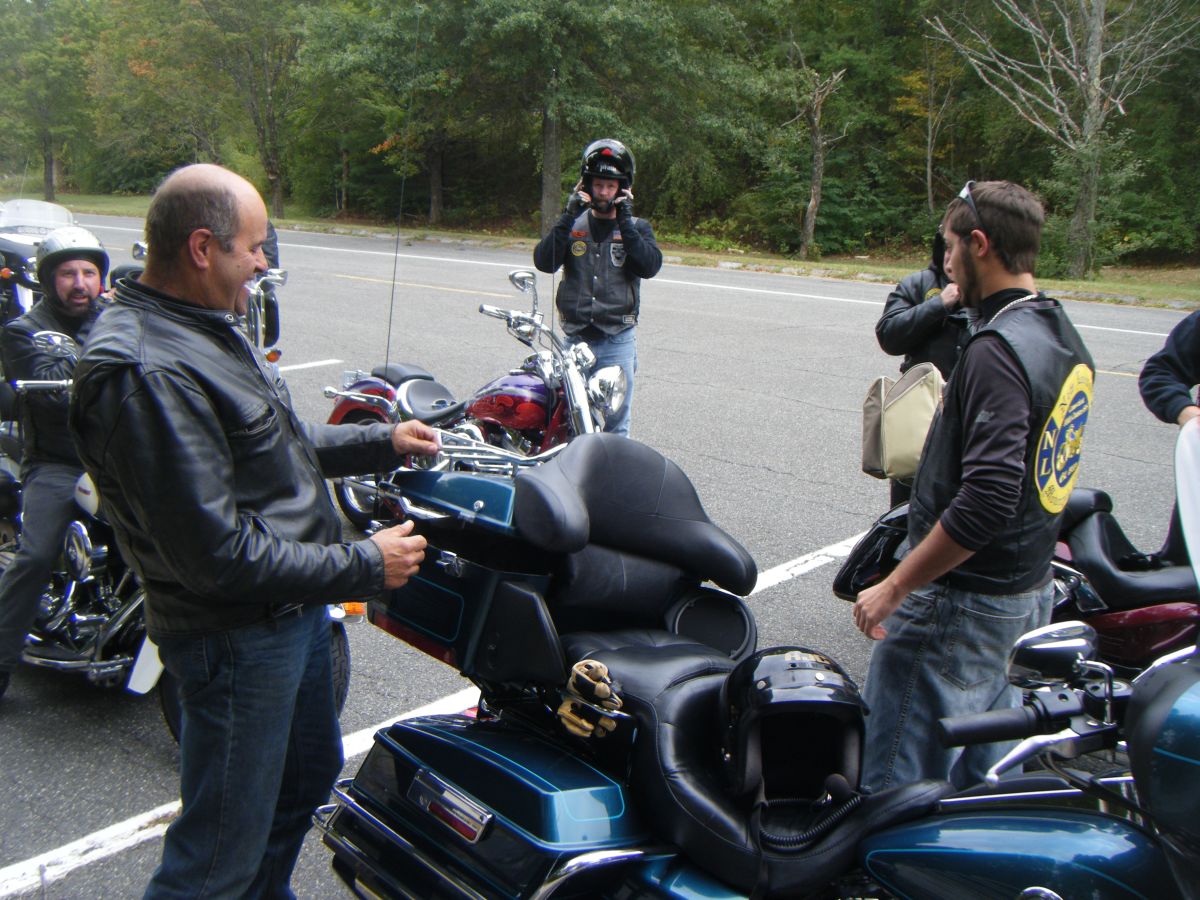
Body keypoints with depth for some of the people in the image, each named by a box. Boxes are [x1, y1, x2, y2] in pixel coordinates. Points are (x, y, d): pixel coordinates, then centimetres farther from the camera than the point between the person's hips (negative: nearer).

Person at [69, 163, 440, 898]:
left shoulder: (203, 328, 6)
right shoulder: (144, 373, -28)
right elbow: (214, 552, -29)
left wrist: (382, 444, 11)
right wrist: (362, 566, -22)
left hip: (293, 611, 11)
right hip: (238, 637, -10)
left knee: (309, 775, 29)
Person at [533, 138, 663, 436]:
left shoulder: (637, 227, 6)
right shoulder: (573, 223, 7)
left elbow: (649, 266, -13)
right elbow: (543, 262, -8)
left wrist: (625, 221, -16)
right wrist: (569, 216, -15)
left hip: (618, 340, -1)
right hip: (575, 337, 1)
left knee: (616, 425, 4)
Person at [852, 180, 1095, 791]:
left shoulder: (998, 351, -21)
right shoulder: (1064, 337, 9)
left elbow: (987, 499, -28)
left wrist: (894, 588, -22)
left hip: (964, 599, -10)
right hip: (1031, 589, 10)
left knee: (899, 790, -1)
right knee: (984, 773, 21)